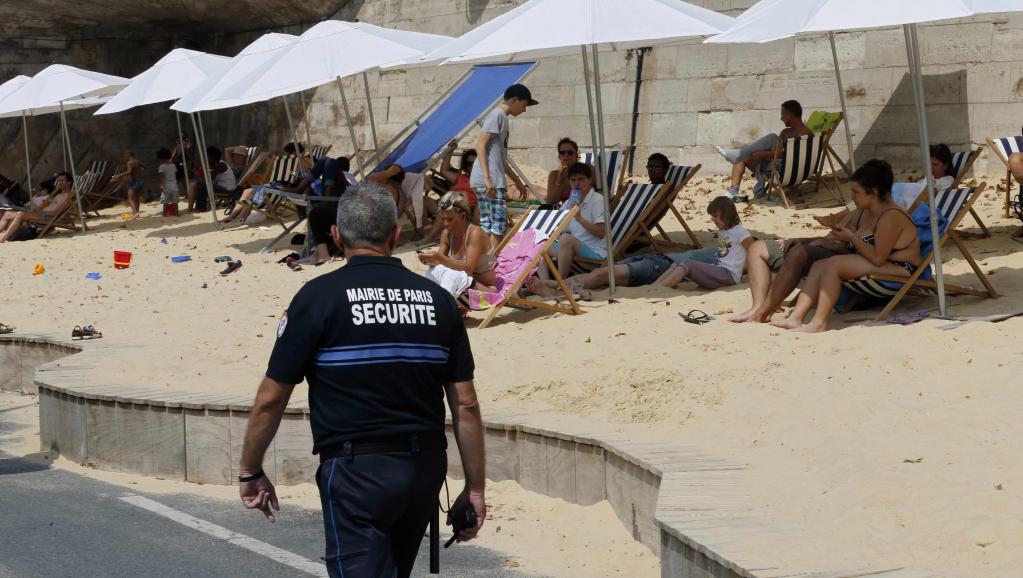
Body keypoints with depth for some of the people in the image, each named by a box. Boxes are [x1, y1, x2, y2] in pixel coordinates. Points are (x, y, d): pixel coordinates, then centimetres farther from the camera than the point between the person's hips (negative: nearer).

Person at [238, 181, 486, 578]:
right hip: (425, 469, 5)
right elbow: (465, 405, 2)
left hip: (356, 471, -5)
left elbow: (271, 399, -5)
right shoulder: (438, 300, 3)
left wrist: (250, 472, 8)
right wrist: (475, 488, 10)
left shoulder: (319, 297, -8)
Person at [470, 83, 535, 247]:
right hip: (491, 183, -10)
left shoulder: (502, 117, 22)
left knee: (487, 227, 8)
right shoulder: (497, 115, -7)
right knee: (499, 227, -9)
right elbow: (480, 145, -16)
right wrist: (487, 178, -23)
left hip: (489, 183, 10)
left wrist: (518, 182, 31)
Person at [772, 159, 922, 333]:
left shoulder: (891, 217, -17)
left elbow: (877, 258, -22)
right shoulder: (880, 214, 15)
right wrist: (852, 237, 3)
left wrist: (852, 238, -11)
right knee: (819, 266, -1)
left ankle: (819, 323, -25)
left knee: (833, 264, -23)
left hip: (900, 272, -11)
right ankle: (796, 317, -13)